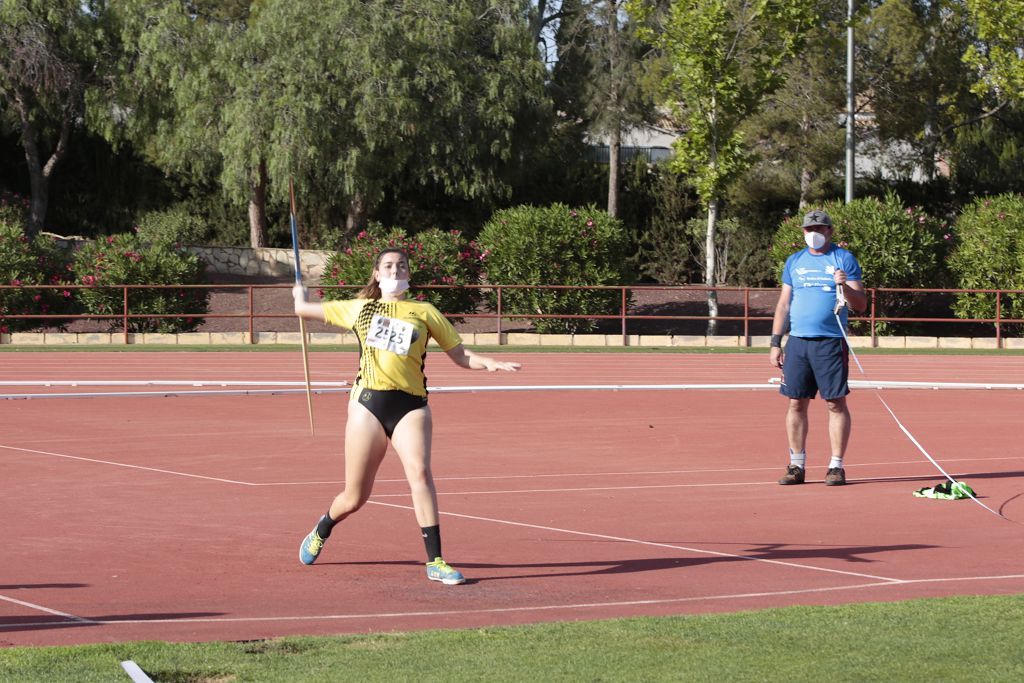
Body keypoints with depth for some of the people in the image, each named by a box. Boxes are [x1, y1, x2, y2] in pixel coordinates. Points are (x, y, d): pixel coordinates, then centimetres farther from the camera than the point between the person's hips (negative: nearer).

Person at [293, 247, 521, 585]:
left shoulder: (425, 313, 14)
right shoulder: (360, 308, 16)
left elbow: (460, 354, 13)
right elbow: (304, 309, 26)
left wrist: (489, 363, -4)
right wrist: (301, 295, 47)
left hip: (411, 405, 0)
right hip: (368, 402, 0)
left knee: (419, 472, -25)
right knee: (355, 497, 4)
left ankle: (435, 561, -22)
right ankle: (320, 533, 38)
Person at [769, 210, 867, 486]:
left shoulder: (844, 259, 3)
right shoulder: (794, 261, 15)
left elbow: (861, 305, 0)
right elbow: (783, 304, 16)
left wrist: (845, 287, -20)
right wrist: (775, 343, 9)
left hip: (831, 342, -4)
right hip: (798, 341, 4)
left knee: (836, 402, -4)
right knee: (796, 403, 3)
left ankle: (836, 466, 1)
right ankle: (797, 466, 8)